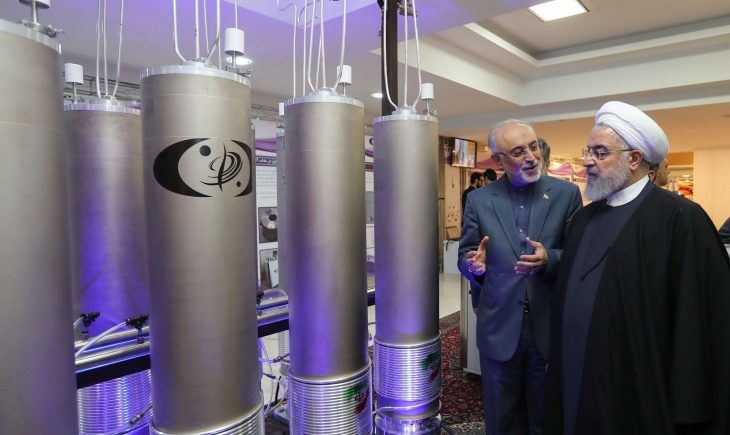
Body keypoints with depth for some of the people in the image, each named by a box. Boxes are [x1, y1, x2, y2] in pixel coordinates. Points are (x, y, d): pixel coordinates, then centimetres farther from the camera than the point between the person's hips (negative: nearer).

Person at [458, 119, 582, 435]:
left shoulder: (566, 193, -2)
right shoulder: (478, 200, 0)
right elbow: (465, 257, 1)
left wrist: (548, 259, -24)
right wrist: (475, 264, -22)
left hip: (551, 326, 0)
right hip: (498, 327, 0)